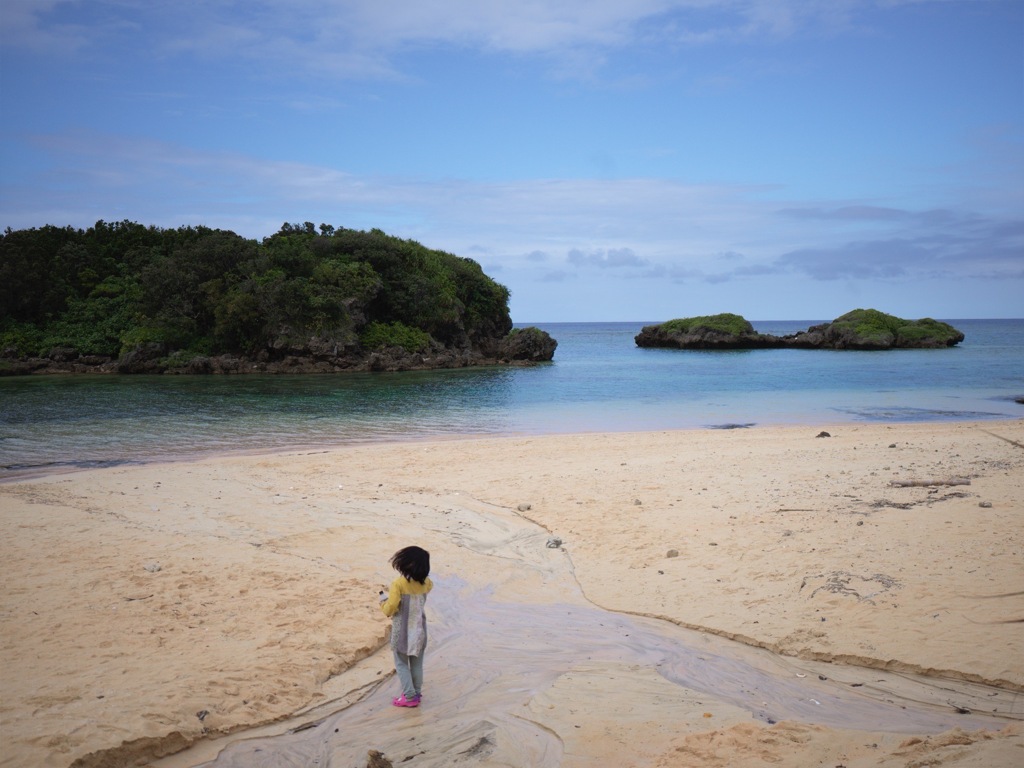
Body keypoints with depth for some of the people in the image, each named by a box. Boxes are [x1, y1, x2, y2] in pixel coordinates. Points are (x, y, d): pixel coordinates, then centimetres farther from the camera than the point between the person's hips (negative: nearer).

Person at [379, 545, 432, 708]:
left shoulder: (398, 584, -21)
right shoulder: (426, 583, -5)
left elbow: (389, 610, -18)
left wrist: (383, 598, 0)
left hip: (402, 630, -4)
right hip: (419, 628, 5)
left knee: (401, 663, 9)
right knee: (417, 663, 17)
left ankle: (409, 696, 7)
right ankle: (416, 693, 24)